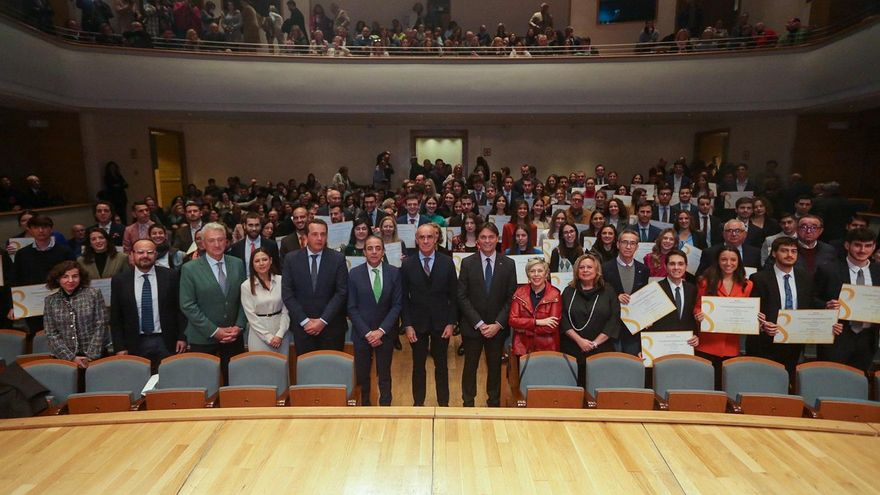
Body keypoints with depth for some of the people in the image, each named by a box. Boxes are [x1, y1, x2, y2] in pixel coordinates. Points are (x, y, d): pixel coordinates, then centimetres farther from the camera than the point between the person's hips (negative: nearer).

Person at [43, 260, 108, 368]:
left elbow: (100, 327, -2)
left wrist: (91, 356, -8)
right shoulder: (50, 301, 8)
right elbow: (51, 335, 3)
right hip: (64, 359, 2)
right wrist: (71, 358, -7)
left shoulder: (94, 294, 2)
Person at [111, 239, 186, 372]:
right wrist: (119, 347, 1)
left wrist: (182, 337, -1)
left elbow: (180, 308, 2)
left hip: (166, 342, 0)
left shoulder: (171, 276, -1)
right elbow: (115, 317, 5)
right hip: (135, 344, 1)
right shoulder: (119, 280, 1)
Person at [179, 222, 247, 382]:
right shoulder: (189, 269, -6)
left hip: (234, 337, 2)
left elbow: (244, 298, 6)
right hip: (203, 339, -2)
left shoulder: (237, 264, 3)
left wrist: (239, 326, -5)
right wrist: (214, 331, -12)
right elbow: (187, 306, -9)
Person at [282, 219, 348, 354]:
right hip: (302, 326, 1)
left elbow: (342, 292, -6)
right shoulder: (291, 259, 0)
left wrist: (323, 320, -11)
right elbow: (287, 293, -2)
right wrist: (304, 321, -8)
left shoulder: (338, 258, -2)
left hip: (332, 325, 0)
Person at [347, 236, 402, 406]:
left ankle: (385, 406, 30)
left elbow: (397, 305, -5)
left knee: (384, 375, 12)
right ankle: (364, 404, 33)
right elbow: (352, 308, -5)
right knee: (362, 375, 13)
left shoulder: (394, 272, -4)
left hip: (386, 333, 0)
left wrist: (381, 330, -13)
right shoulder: (354, 273, -5)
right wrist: (367, 332, -12)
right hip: (362, 334, 0)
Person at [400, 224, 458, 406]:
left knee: (441, 365, 13)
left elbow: (453, 295, 0)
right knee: (418, 365, 12)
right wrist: (407, 325, -7)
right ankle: (418, 403, 29)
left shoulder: (447, 262, -3)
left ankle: (443, 403, 28)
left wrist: (451, 323, -5)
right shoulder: (407, 264, -3)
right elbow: (404, 297, -2)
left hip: (441, 323, 0)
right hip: (417, 323, 0)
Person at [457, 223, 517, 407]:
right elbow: (462, 297, -6)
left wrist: (497, 324, -10)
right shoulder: (467, 263, -4)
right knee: (470, 365, 11)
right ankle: (468, 403, 28)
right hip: (472, 326, -1)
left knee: (495, 366, 13)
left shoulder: (508, 264, -1)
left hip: (498, 327, 1)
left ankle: (494, 403, 31)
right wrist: (479, 324, -12)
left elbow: (511, 298, -2)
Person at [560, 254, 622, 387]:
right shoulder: (569, 292, 8)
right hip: (573, 351, 1)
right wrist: (580, 340, -10)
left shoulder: (607, 291, 6)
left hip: (601, 350, 0)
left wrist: (595, 343, -8)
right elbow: (563, 320, 1)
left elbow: (614, 320, -1)